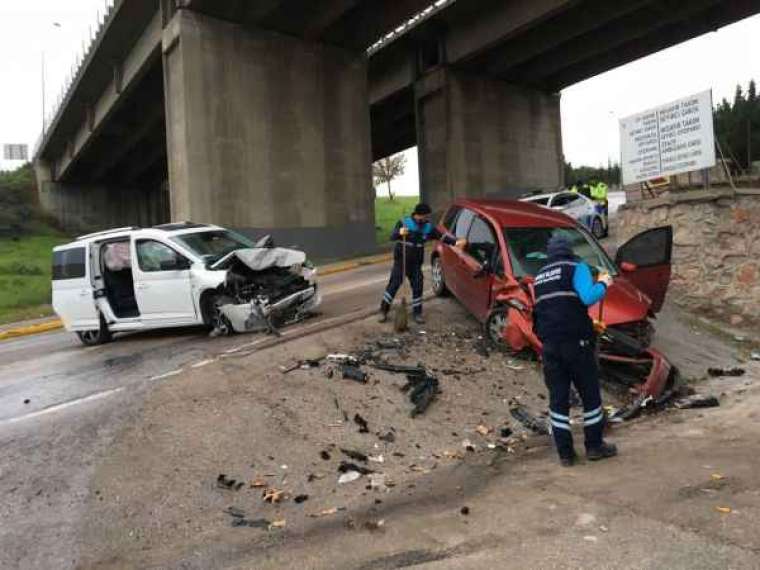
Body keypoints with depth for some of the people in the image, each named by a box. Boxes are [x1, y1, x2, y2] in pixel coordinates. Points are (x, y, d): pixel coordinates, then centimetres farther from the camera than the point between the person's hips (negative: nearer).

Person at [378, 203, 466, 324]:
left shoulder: (428, 227, 1)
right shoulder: (404, 223, -12)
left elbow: (441, 236, 4)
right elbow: (392, 237, -21)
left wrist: (455, 242, -9)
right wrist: (399, 233, -44)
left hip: (416, 264, 4)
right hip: (400, 261, -4)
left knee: (417, 287, 4)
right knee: (394, 285, -4)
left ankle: (417, 313, 17)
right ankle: (383, 310, 10)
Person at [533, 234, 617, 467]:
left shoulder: (540, 277, 17)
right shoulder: (576, 267, -2)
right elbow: (588, 297, -18)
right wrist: (603, 284, 0)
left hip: (550, 345, 5)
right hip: (576, 342, -5)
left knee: (558, 398, 7)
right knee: (590, 394, 11)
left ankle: (565, 452, 12)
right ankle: (595, 446, 21)